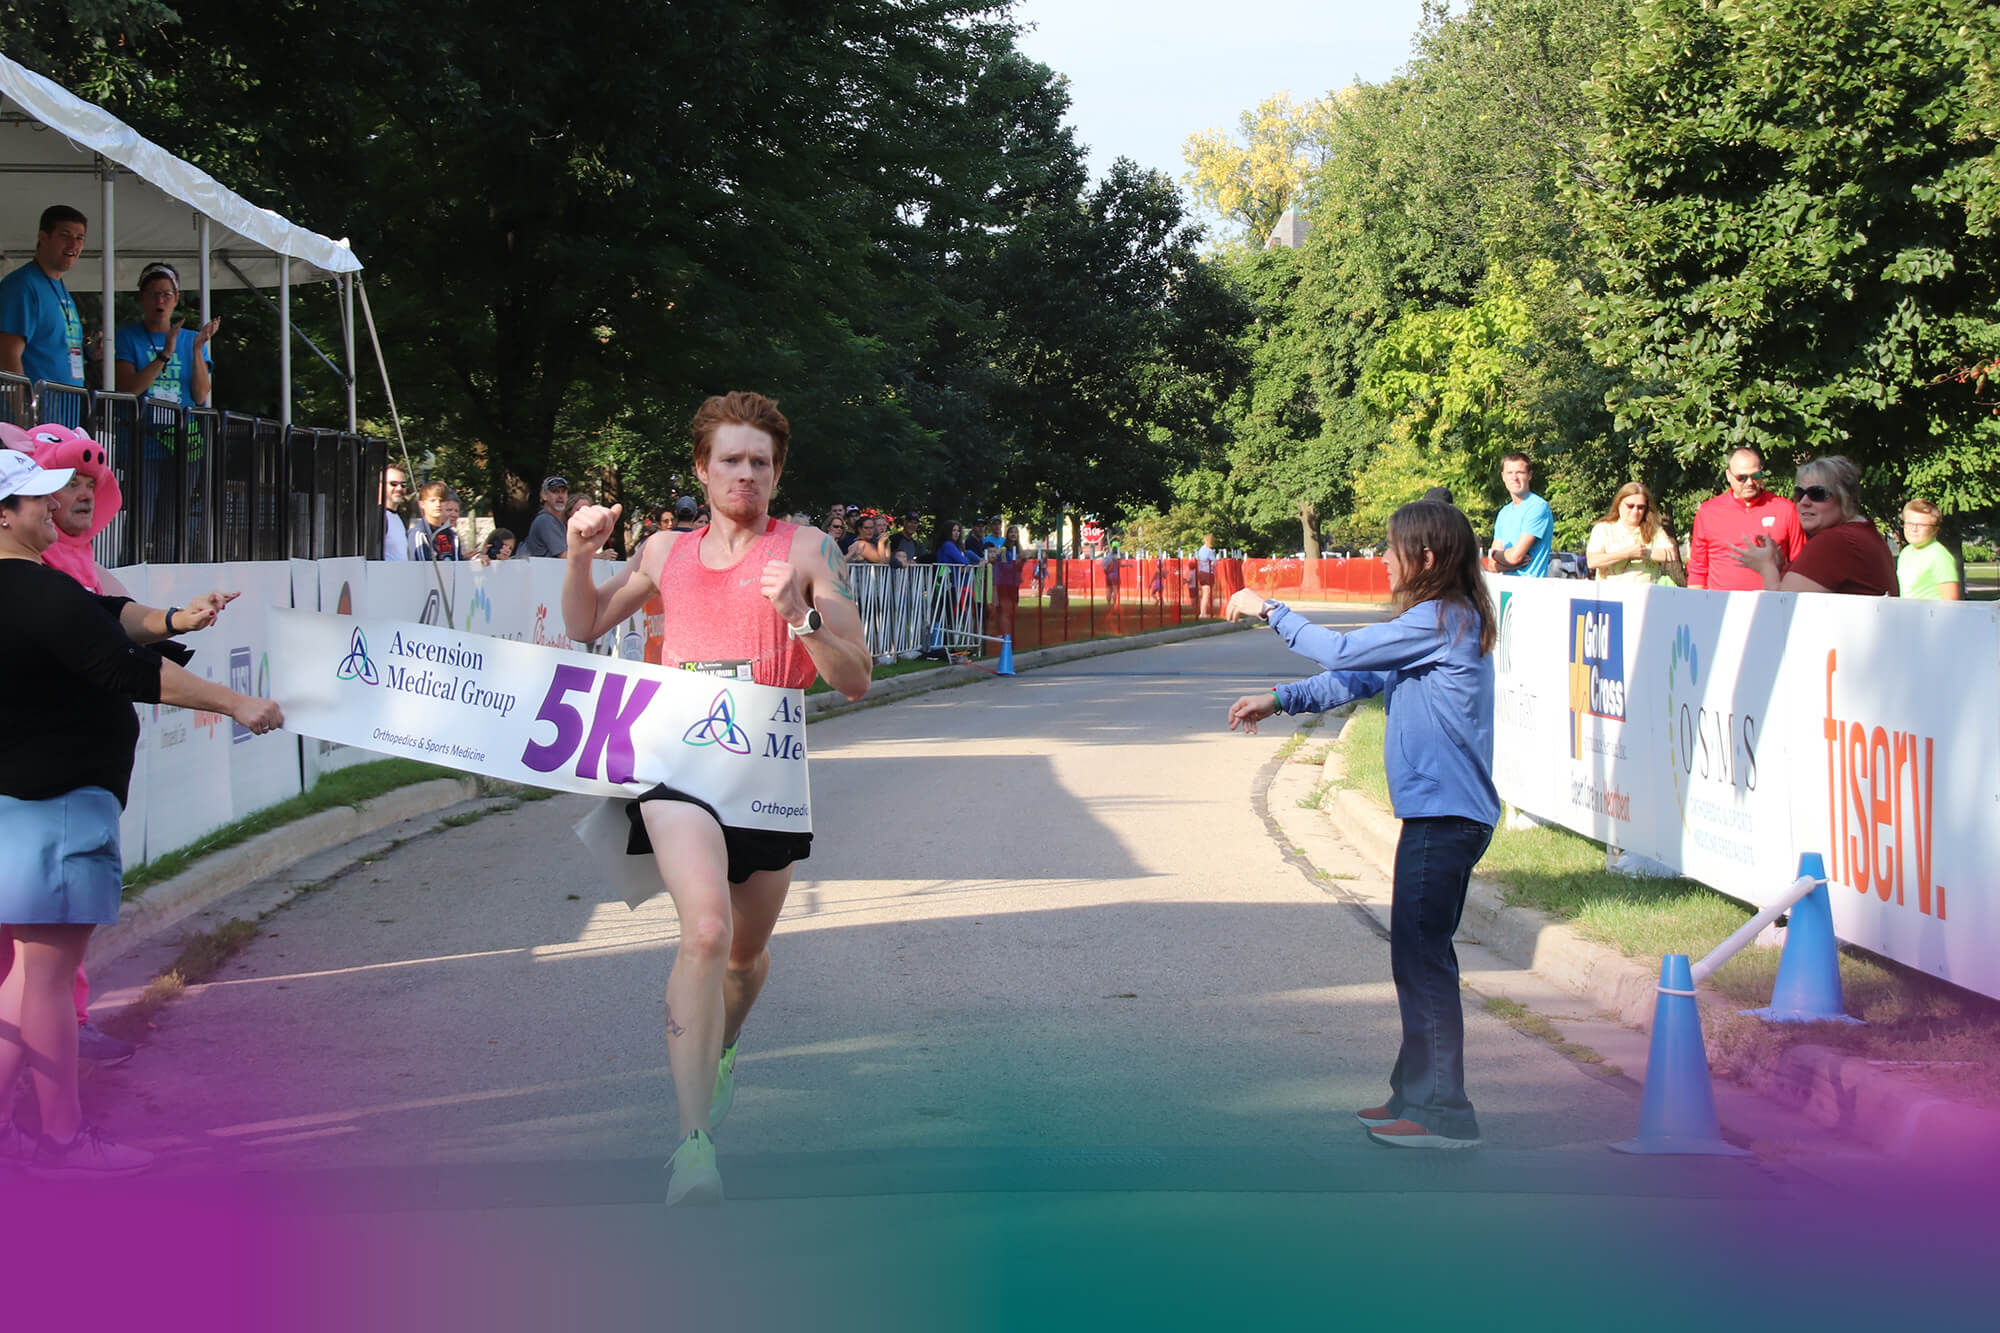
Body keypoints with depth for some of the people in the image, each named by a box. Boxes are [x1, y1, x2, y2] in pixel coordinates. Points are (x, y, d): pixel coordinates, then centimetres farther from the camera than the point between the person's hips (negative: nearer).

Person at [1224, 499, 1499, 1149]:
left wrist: (1267, 609, -1)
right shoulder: (1439, 620, 16)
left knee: (1422, 957, -6)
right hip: (1441, 810, 11)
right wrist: (1277, 700, 15)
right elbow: (1362, 678, 20)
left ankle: (1441, 1113, -3)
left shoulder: (1442, 620, -15)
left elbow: (1343, 653, -13)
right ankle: (1417, 1093, 26)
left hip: (1444, 815, -11)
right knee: (1420, 955, 17)